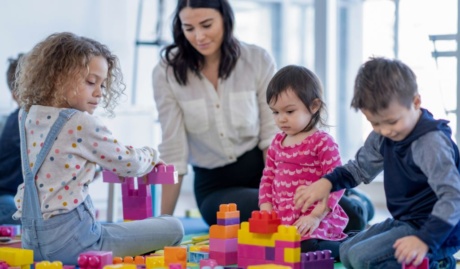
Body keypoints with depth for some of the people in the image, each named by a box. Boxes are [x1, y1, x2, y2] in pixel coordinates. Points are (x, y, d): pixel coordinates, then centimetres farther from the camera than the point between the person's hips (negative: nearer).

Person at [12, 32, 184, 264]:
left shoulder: (28, 115, 6)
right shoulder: (80, 124, -17)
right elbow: (129, 164, -4)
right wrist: (151, 155, 16)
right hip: (69, 240, -9)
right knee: (173, 228, -4)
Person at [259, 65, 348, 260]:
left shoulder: (323, 142, -9)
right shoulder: (277, 142, 13)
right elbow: (268, 178, 17)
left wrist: (316, 216, -20)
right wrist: (266, 210, 2)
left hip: (312, 220, -8)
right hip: (281, 217, 8)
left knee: (304, 247, -33)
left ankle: (343, 245, 0)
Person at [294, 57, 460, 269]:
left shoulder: (432, 143, -24)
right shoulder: (382, 137, 2)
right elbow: (360, 168, 19)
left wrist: (425, 239, -42)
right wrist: (327, 182, 0)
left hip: (434, 230, -10)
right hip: (403, 222, 10)